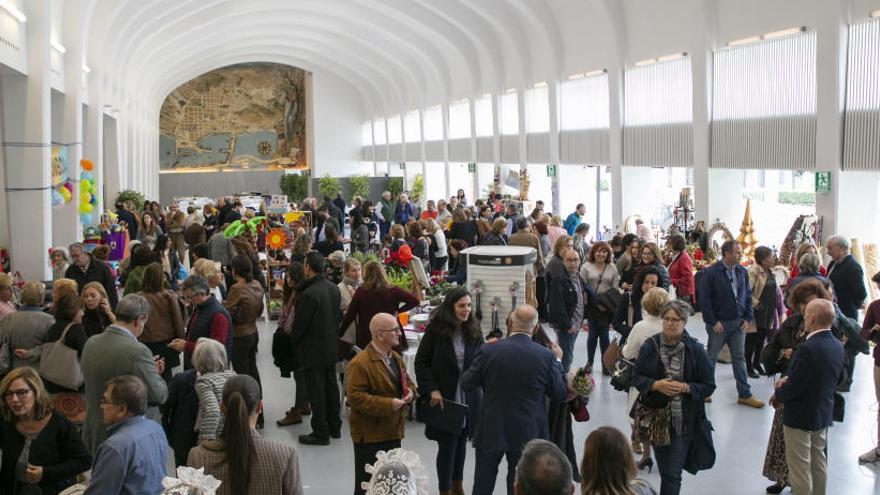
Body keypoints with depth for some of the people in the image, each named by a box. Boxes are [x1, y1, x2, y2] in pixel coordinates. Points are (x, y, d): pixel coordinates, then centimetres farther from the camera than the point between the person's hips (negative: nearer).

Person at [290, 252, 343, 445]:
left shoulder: (309, 294, -24)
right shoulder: (334, 288, 1)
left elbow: (300, 324, -16)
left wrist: (293, 344, 1)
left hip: (312, 350, -8)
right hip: (331, 347, 8)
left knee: (316, 392, 1)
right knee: (331, 387, 17)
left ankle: (321, 433, 8)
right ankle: (334, 427, 28)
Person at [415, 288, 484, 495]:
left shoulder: (473, 331, 0)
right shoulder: (435, 330, -11)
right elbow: (421, 362, -7)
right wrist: (432, 390, -14)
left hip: (468, 398, 4)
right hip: (444, 398, -4)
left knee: (461, 440, 16)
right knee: (447, 444, 1)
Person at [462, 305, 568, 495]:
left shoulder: (489, 351, -13)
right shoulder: (546, 356, -13)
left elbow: (466, 384, -1)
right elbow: (561, 394, -1)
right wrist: (558, 361, 12)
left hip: (491, 431, 0)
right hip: (527, 435, 0)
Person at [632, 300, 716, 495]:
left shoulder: (695, 349, -6)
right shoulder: (650, 346, -1)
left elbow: (708, 385, -2)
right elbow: (637, 377, 4)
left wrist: (685, 388, -19)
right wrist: (656, 385, -15)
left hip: (684, 421, -2)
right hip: (656, 418, 2)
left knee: (672, 474, -4)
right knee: (665, 470, 15)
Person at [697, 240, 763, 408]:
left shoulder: (742, 272, 4)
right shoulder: (711, 272, -12)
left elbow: (748, 295, 12)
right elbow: (704, 298, -12)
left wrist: (747, 317, 3)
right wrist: (712, 321, -14)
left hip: (738, 323, 5)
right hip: (718, 323, -5)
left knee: (739, 358, 7)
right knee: (711, 357, 7)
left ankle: (745, 394, 12)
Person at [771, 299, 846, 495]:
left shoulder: (808, 348, -29)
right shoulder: (837, 346, -3)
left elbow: (794, 387, -26)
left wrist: (778, 396, -4)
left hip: (800, 417, -8)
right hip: (824, 414, 8)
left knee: (799, 467, 5)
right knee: (818, 461, 22)